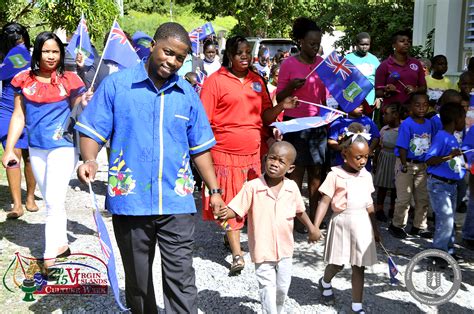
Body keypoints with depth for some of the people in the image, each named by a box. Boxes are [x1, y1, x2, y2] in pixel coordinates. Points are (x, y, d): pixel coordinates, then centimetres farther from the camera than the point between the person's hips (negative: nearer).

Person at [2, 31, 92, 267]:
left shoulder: (68, 79, -4)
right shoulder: (24, 80, 2)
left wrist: (84, 103, -18)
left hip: (63, 147, -4)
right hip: (36, 149, 4)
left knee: (54, 201, -10)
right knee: (52, 201, 15)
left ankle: (50, 257, -6)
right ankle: (61, 244, 30)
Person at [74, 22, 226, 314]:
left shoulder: (187, 94, 6)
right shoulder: (116, 84, -3)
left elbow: (199, 147, 10)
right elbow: (93, 130, 0)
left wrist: (214, 190, 7)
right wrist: (90, 160, -20)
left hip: (176, 203, 1)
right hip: (130, 201, -1)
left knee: (181, 281, 1)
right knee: (138, 279, 16)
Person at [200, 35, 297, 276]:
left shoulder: (257, 80, 13)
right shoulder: (215, 80, -3)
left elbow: (265, 116, 16)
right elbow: (204, 120, -5)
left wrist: (281, 107, -4)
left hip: (254, 151, 5)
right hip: (225, 152, -5)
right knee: (230, 201, -3)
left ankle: (231, 236, 32)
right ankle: (237, 255, 1)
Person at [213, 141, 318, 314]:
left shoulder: (292, 187, -6)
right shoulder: (252, 187, -17)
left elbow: (300, 210, 12)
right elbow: (235, 209, -18)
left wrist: (311, 228, 17)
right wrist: (224, 213, -39)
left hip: (284, 248, 4)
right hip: (263, 249, -4)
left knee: (283, 286, 20)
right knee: (267, 288, 4)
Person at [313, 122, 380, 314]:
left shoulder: (366, 176, 6)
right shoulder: (335, 175, -10)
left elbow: (369, 203, 14)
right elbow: (325, 201, -12)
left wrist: (374, 227, 17)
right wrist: (315, 226, -18)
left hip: (362, 223, 4)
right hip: (341, 221, -4)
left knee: (359, 266, 6)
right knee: (338, 263, 7)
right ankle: (325, 282, 40)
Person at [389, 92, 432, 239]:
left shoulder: (429, 124, 2)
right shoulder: (406, 124, -15)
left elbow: (431, 145, 7)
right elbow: (402, 147, -17)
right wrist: (405, 165, -21)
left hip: (422, 165, 6)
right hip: (406, 164, -6)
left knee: (423, 198, 13)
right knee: (404, 198, 0)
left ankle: (419, 226, 26)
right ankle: (397, 225, 16)